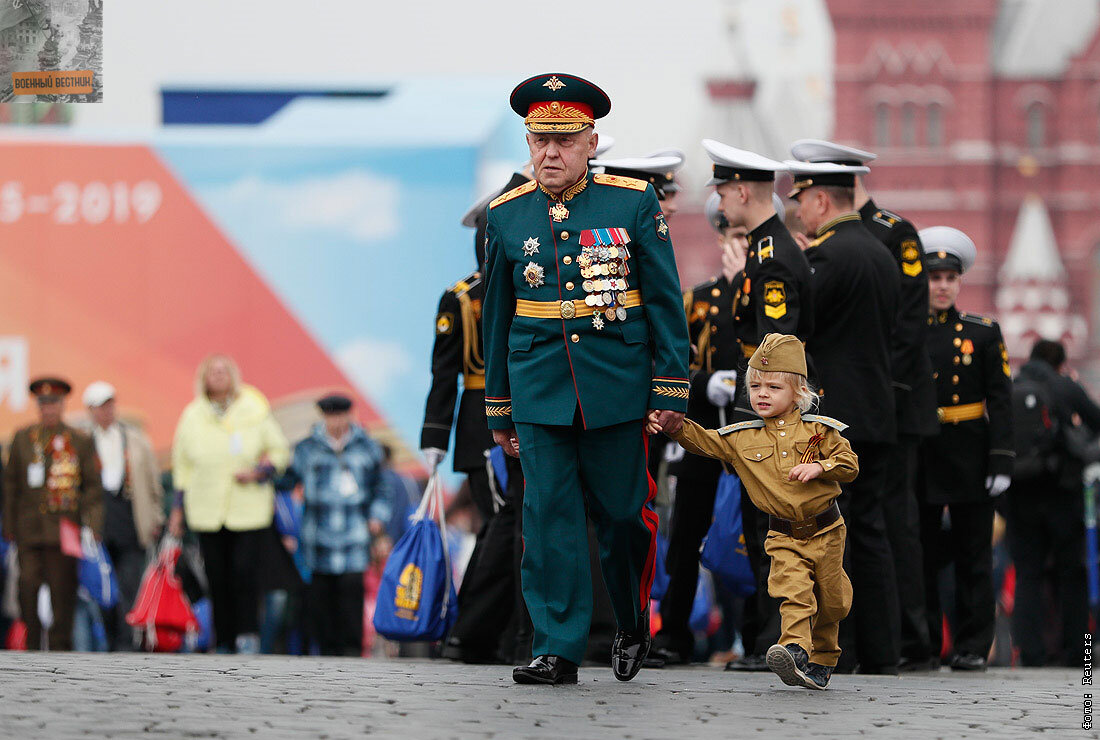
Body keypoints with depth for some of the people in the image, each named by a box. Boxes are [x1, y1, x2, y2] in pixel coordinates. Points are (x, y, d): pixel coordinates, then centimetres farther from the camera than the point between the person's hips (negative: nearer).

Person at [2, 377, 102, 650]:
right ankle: (31, 648, 2)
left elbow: (93, 487, 4)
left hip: (64, 530, -1)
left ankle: (60, 646, 9)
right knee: (28, 588, -6)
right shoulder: (22, 438, 11)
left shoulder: (80, 441, 5)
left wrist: (94, 527, -5)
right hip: (29, 531, 1)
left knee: (62, 591, 0)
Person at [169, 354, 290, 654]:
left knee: (245, 571, -14)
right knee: (217, 578, 1)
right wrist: (178, 508, 12)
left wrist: (259, 472, -10)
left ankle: (248, 634, -2)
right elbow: (183, 466, 15)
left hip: (250, 512, -2)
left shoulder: (255, 412, 1)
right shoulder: (192, 417, 7)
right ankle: (224, 642, 10)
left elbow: (279, 450, 9)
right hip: (207, 513, 2)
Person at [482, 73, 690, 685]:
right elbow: (497, 315, 13)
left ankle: (634, 627, 27)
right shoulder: (507, 215, 5)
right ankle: (558, 650, 1)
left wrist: (671, 392, -4)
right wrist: (498, 408, 14)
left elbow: (666, 303, 0)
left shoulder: (635, 203, -1)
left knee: (622, 514, 4)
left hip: (616, 388, -2)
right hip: (538, 391, 2)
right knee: (550, 518, -3)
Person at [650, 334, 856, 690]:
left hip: (826, 530, 0)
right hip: (784, 537, 0)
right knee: (794, 593, -22)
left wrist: (818, 467, -19)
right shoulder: (741, 437, 3)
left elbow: (849, 464, -2)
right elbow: (703, 441, -1)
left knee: (830, 602, 10)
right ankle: (796, 650, -35)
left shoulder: (819, 430, -1)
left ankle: (822, 659, 27)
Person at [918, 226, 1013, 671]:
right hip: (917, 455, 1)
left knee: (973, 558, 1)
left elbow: (1000, 401, 1)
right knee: (920, 555, 4)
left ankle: (973, 647, 5)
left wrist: (1001, 462, -8)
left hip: (969, 457, -1)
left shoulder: (983, 334, 3)